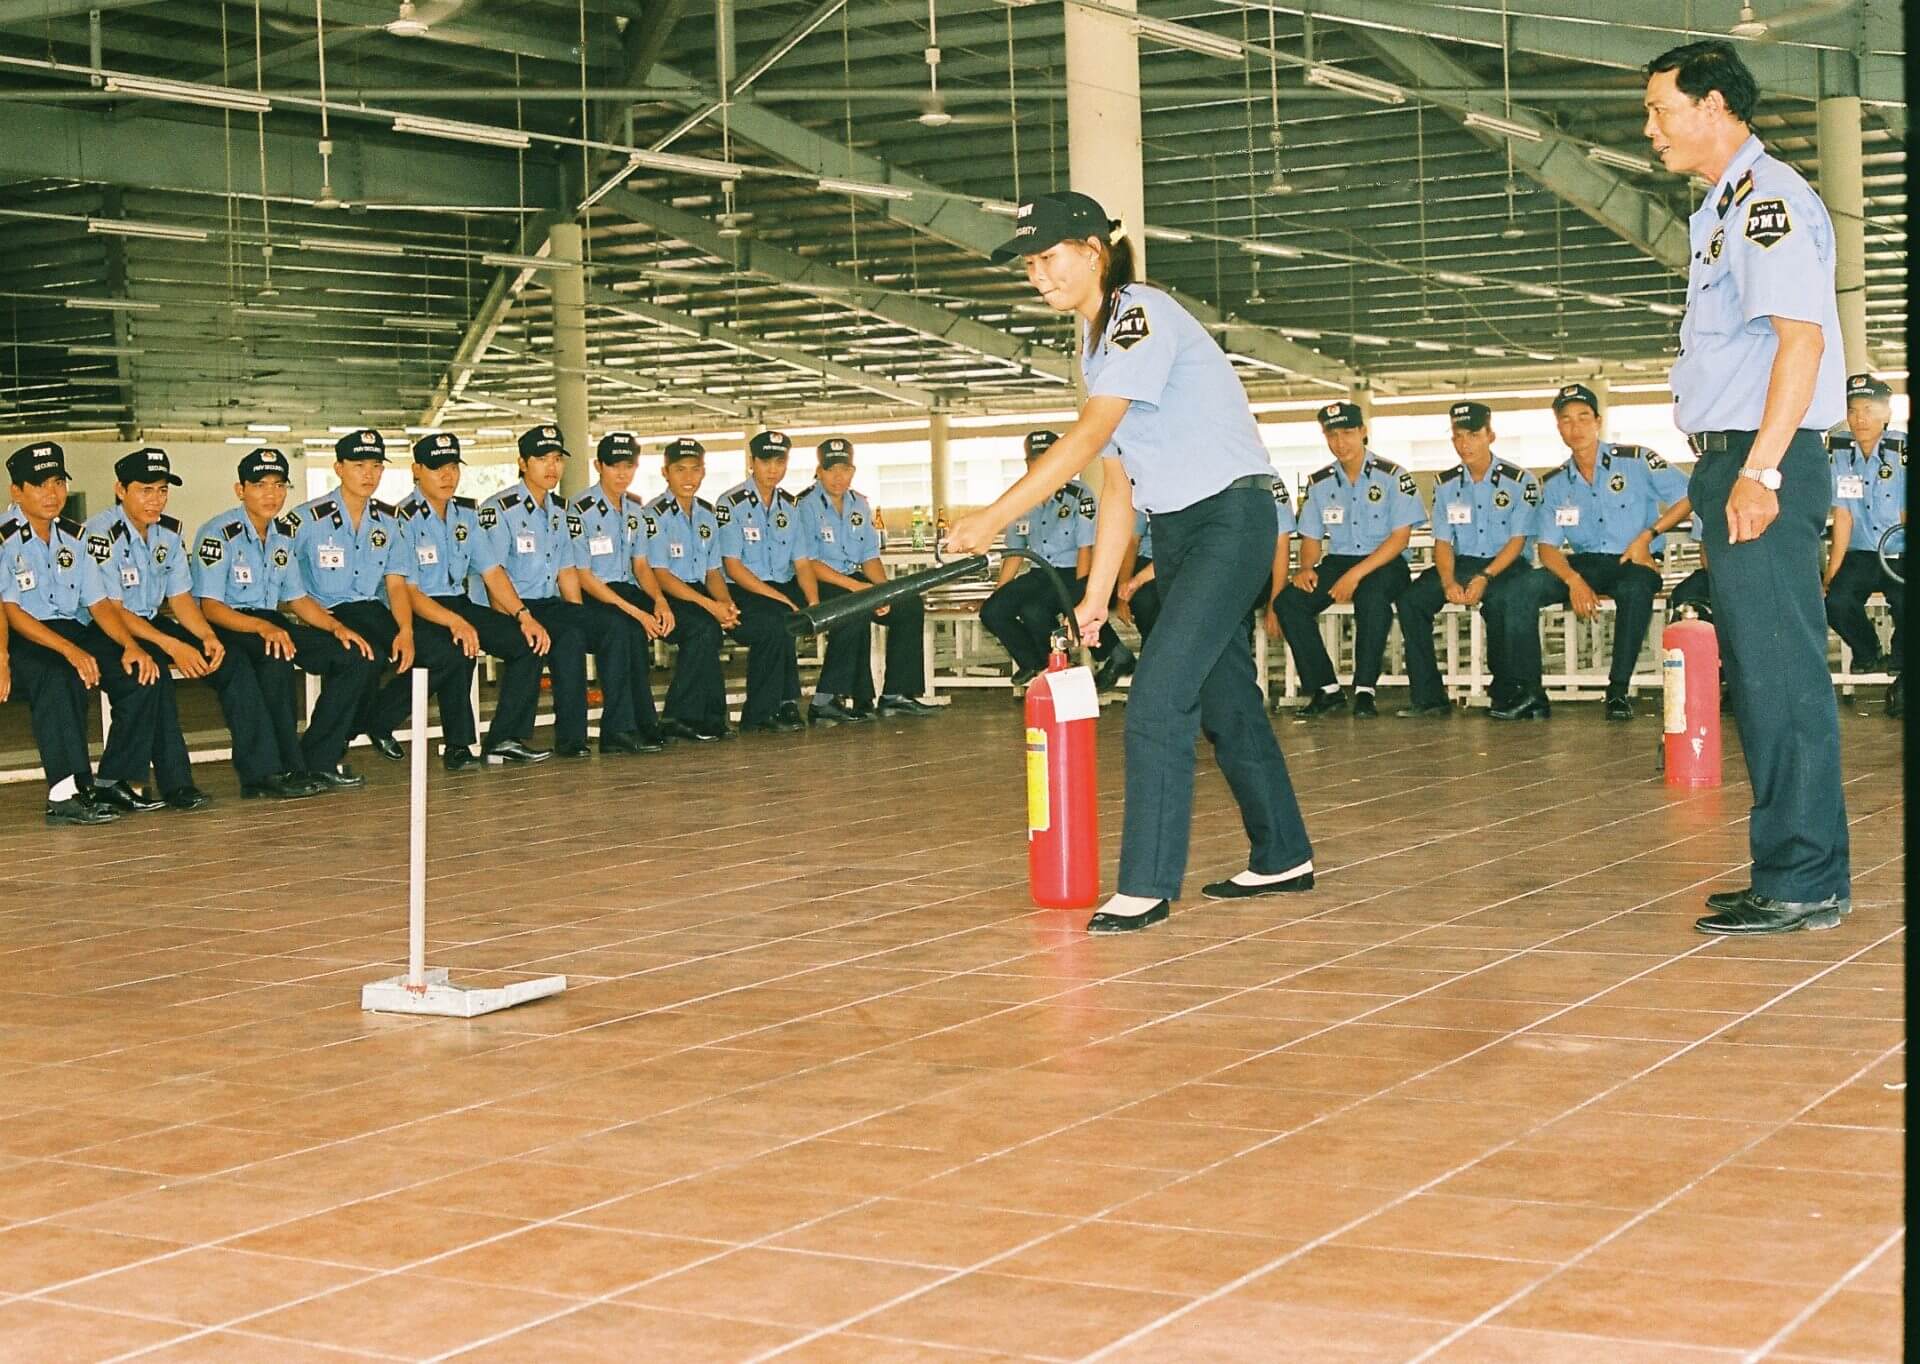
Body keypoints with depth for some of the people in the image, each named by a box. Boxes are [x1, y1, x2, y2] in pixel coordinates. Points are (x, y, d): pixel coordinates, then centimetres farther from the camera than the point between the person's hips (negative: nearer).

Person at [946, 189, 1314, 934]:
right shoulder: (1098, 344, 13)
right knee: (1224, 697, 15)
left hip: (1229, 516, -10)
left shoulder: (1140, 315, -16)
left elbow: (1089, 437, -27)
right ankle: (1283, 858, 27)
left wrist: (995, 516, -31)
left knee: (1158, 697, -15)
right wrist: (1096, 595, 9)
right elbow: (1118, 481, 13)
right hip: (1175, 531, 10)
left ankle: (1147, 885, -12)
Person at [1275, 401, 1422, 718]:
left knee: (1372, 596, -40)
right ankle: (1326, 689, -15)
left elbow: (1400, 536, -11)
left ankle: (1364, 690, -28)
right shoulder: (1319, 483, 10)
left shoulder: (1392, 476, -4)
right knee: (1287, 600, -22)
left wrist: (1356, 574, -21)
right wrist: (1306, 569, -9)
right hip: (1337, 561, 5)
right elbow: (1311, 538, 15)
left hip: (1384, 564, -5)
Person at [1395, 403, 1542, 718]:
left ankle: (1505, 695, -19)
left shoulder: (1520, 482, -3)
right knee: (1410, 599, -21)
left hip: (1506, 565, -4)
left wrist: (1484, 578, -23)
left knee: (1500, 601, -38)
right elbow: (1442, 542, 6)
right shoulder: (1446, 485, 10)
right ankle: (1427, 696, -20)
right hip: (1461, 563, 4)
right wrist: (1449, 582, -14)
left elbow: (1517, 541, -9)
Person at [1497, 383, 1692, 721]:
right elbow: (1548, 547, 3)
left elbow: (1687, 498, -4)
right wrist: (1573, 580, -17)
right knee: (1523, 589, -23)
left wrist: (1647, 535, -12)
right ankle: (1528, 693, -23)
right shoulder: (1554, 484, 9)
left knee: (1636, 589, -40)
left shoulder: (1636, 461, -2)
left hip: (1633, 564, -4)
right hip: (1583, 564, 4)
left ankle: (1619, 691, -29)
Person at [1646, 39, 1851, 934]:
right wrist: (1731, 474, 15)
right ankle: (1797, 871, 19)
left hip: (1761, 460, -10)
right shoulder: (1724, 209, 20)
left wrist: (1760, 470, -25)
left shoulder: (1767, 198, -11)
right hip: (1732, 460, 10)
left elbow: (1802, 334, -20)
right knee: (1763, 672, 12)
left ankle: (1803, 883, -4)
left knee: (1778, 672, -8)